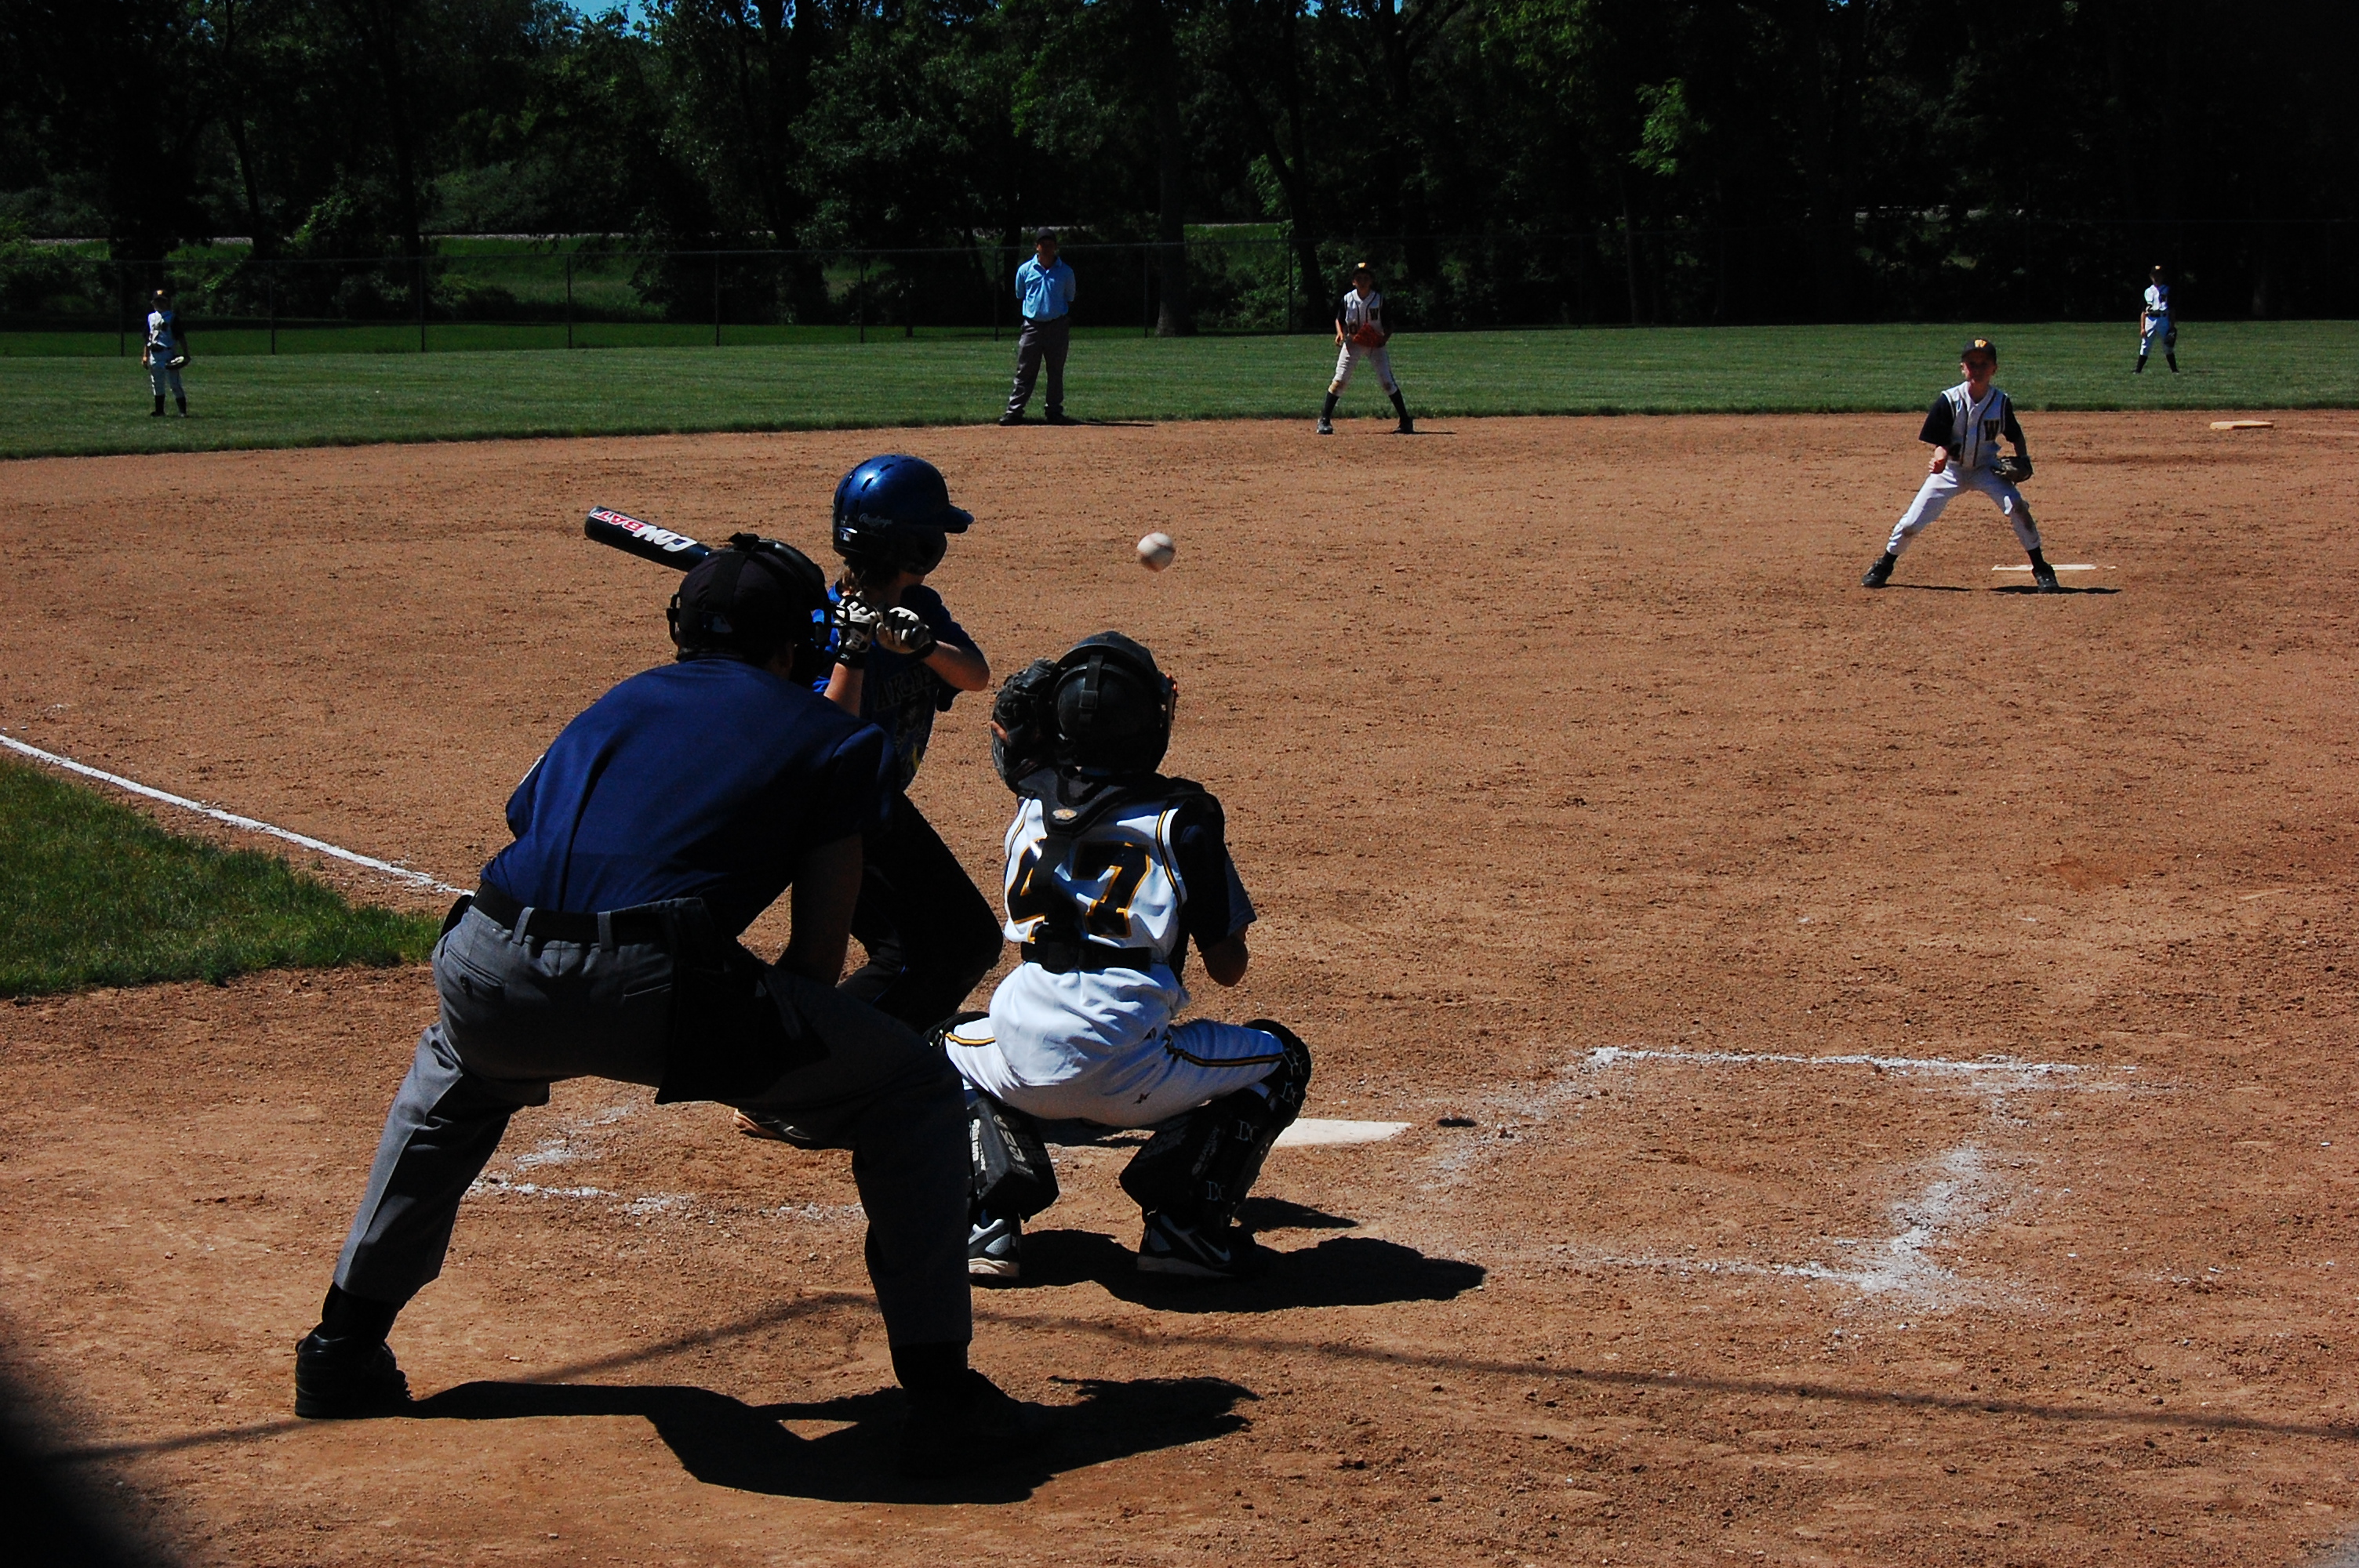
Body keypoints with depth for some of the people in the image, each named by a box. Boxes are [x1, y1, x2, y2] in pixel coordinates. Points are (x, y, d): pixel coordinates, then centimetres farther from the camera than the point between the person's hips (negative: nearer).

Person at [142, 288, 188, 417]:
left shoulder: (173, 317, -2)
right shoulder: (151, 317, 13)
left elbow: (181, 337, -4)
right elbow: (147, 338, 18)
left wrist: (185, 354, -10)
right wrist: (145, 355, 15)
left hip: (169, 354, -6)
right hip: (154, 355, 6)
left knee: (174, 383, -7)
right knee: (157, 384, 10)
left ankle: (183, 411, -5)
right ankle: (159, 410, 19)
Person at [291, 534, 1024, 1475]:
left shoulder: (621, 702, 32)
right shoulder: (832, 736, 19)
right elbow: (818, 958, 14)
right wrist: (767, 1057, 33)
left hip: (490, 976, 5)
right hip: (655, 986, -5)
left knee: (457, 1071, 42)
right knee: (910, 1089, 17)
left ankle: (344, 1347, 41)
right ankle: (939, 1394, 11)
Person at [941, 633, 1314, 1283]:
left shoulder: (1033, 805, 10)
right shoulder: (1182, 815, 0)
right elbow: (1227, 967, 5)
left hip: (1024, 1068, 3)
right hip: (1129, 1077, -3)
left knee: (956, 1047, 38)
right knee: (1279, 1059, 20)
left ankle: (991, 1220, 16)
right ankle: (1185, 1224, 5)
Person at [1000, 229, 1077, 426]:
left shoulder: (1065, 272, 5)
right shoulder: (1025, 270, 4)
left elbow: (1070, 301, 10)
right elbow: (1019, 298, 14)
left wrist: (1068, 327, 4)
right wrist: (1022, 320, 7)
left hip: (1058, 327, 1)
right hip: (1032, 326, 0)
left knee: (1056, 373, 6)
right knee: (1024, 372, 0)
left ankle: (1055, 412, 13)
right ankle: (1014, 412, 0)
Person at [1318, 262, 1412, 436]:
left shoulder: (1379, 300, -8)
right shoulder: (1347, 299, -5)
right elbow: (1339, 319, 8)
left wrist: (1384, 338, -21)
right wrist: (1340, 334, -12)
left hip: (1375, 343, -1)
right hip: (1352, 342, 1)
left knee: (1387, 381, -8)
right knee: (1340, 380, -9)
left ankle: (1405, 421, -1)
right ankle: (1324, 420, -1)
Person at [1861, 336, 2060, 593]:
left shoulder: (2001, 402, -11)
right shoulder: (1949, 401, -17)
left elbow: (2016, 436, 5)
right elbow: (1939, 442, -16)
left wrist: (2022, 461, -12)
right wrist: (1940, 458, -38)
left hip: (1986, 468, 1)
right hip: (1950, 467, -1)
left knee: (2017, 507, -20)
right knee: (1913, 521, -5)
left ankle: (2041, 570, -7)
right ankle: (1884, 565, 19)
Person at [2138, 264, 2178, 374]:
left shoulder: (2167, 290, 10)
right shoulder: (2148, 291, 13)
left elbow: (2171, 309, 7)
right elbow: (2143, 311, 10)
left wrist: (2172, 325, -2)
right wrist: (2142, 328, 2)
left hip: (2164, 320, -1)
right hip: (2150, 320, 1)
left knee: (2168, 347, -1)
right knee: (2145, 346, -2)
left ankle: (2174, 370, 2)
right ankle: (2138, 370, 0)